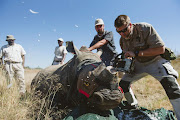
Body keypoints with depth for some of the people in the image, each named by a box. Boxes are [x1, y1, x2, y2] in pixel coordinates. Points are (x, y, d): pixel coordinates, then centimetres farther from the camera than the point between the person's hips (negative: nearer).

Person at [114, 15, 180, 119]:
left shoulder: (145, 28, -23)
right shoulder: (123, 39, -5)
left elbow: (161, 49, -26)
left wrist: (136, 53, -29)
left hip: (156, 61, -5)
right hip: (139, 63, 6)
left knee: (170, 82, -30)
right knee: (123, 84, -1)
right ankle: (134, 106, 23)